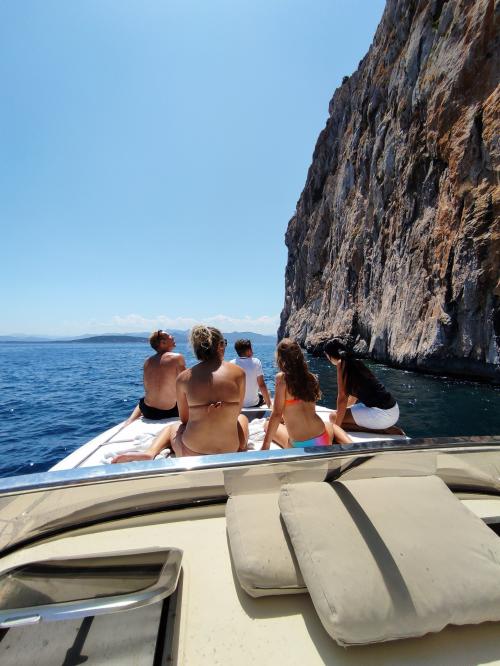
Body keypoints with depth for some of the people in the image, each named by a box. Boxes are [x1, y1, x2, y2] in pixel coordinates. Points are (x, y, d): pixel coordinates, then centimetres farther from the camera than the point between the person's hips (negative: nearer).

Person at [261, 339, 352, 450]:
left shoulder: (282, 377, -11)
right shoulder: (311, 377, 4)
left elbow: (277, 414, -13)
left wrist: (265, 446, -6)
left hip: (300, 446, -3)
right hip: (323, 440, 3)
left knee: (268, 425, 25)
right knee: (331, 425, 39)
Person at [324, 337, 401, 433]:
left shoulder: (342, 363, -11)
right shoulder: (356, 362, 13)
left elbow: (342, 397, -16)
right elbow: (354, 394, 25)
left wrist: (337, 426, -12)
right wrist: (339, 410, 36)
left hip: (382, 413, -9)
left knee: (334, 417, -4)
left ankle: (383, 430, -4)